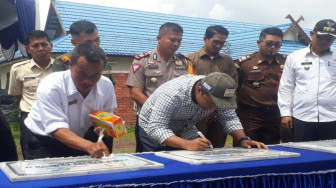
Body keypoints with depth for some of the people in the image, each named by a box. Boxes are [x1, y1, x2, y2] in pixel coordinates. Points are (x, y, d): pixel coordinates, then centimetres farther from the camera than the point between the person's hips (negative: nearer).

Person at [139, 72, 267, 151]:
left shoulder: (215, 93, -21)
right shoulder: (172, 94, -38)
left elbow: (229, 118, -14)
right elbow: (155, 128, -42)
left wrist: (243, 139, -32)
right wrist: (187, 144, -55)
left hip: (185, 131, 5)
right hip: (154, 130, -4)